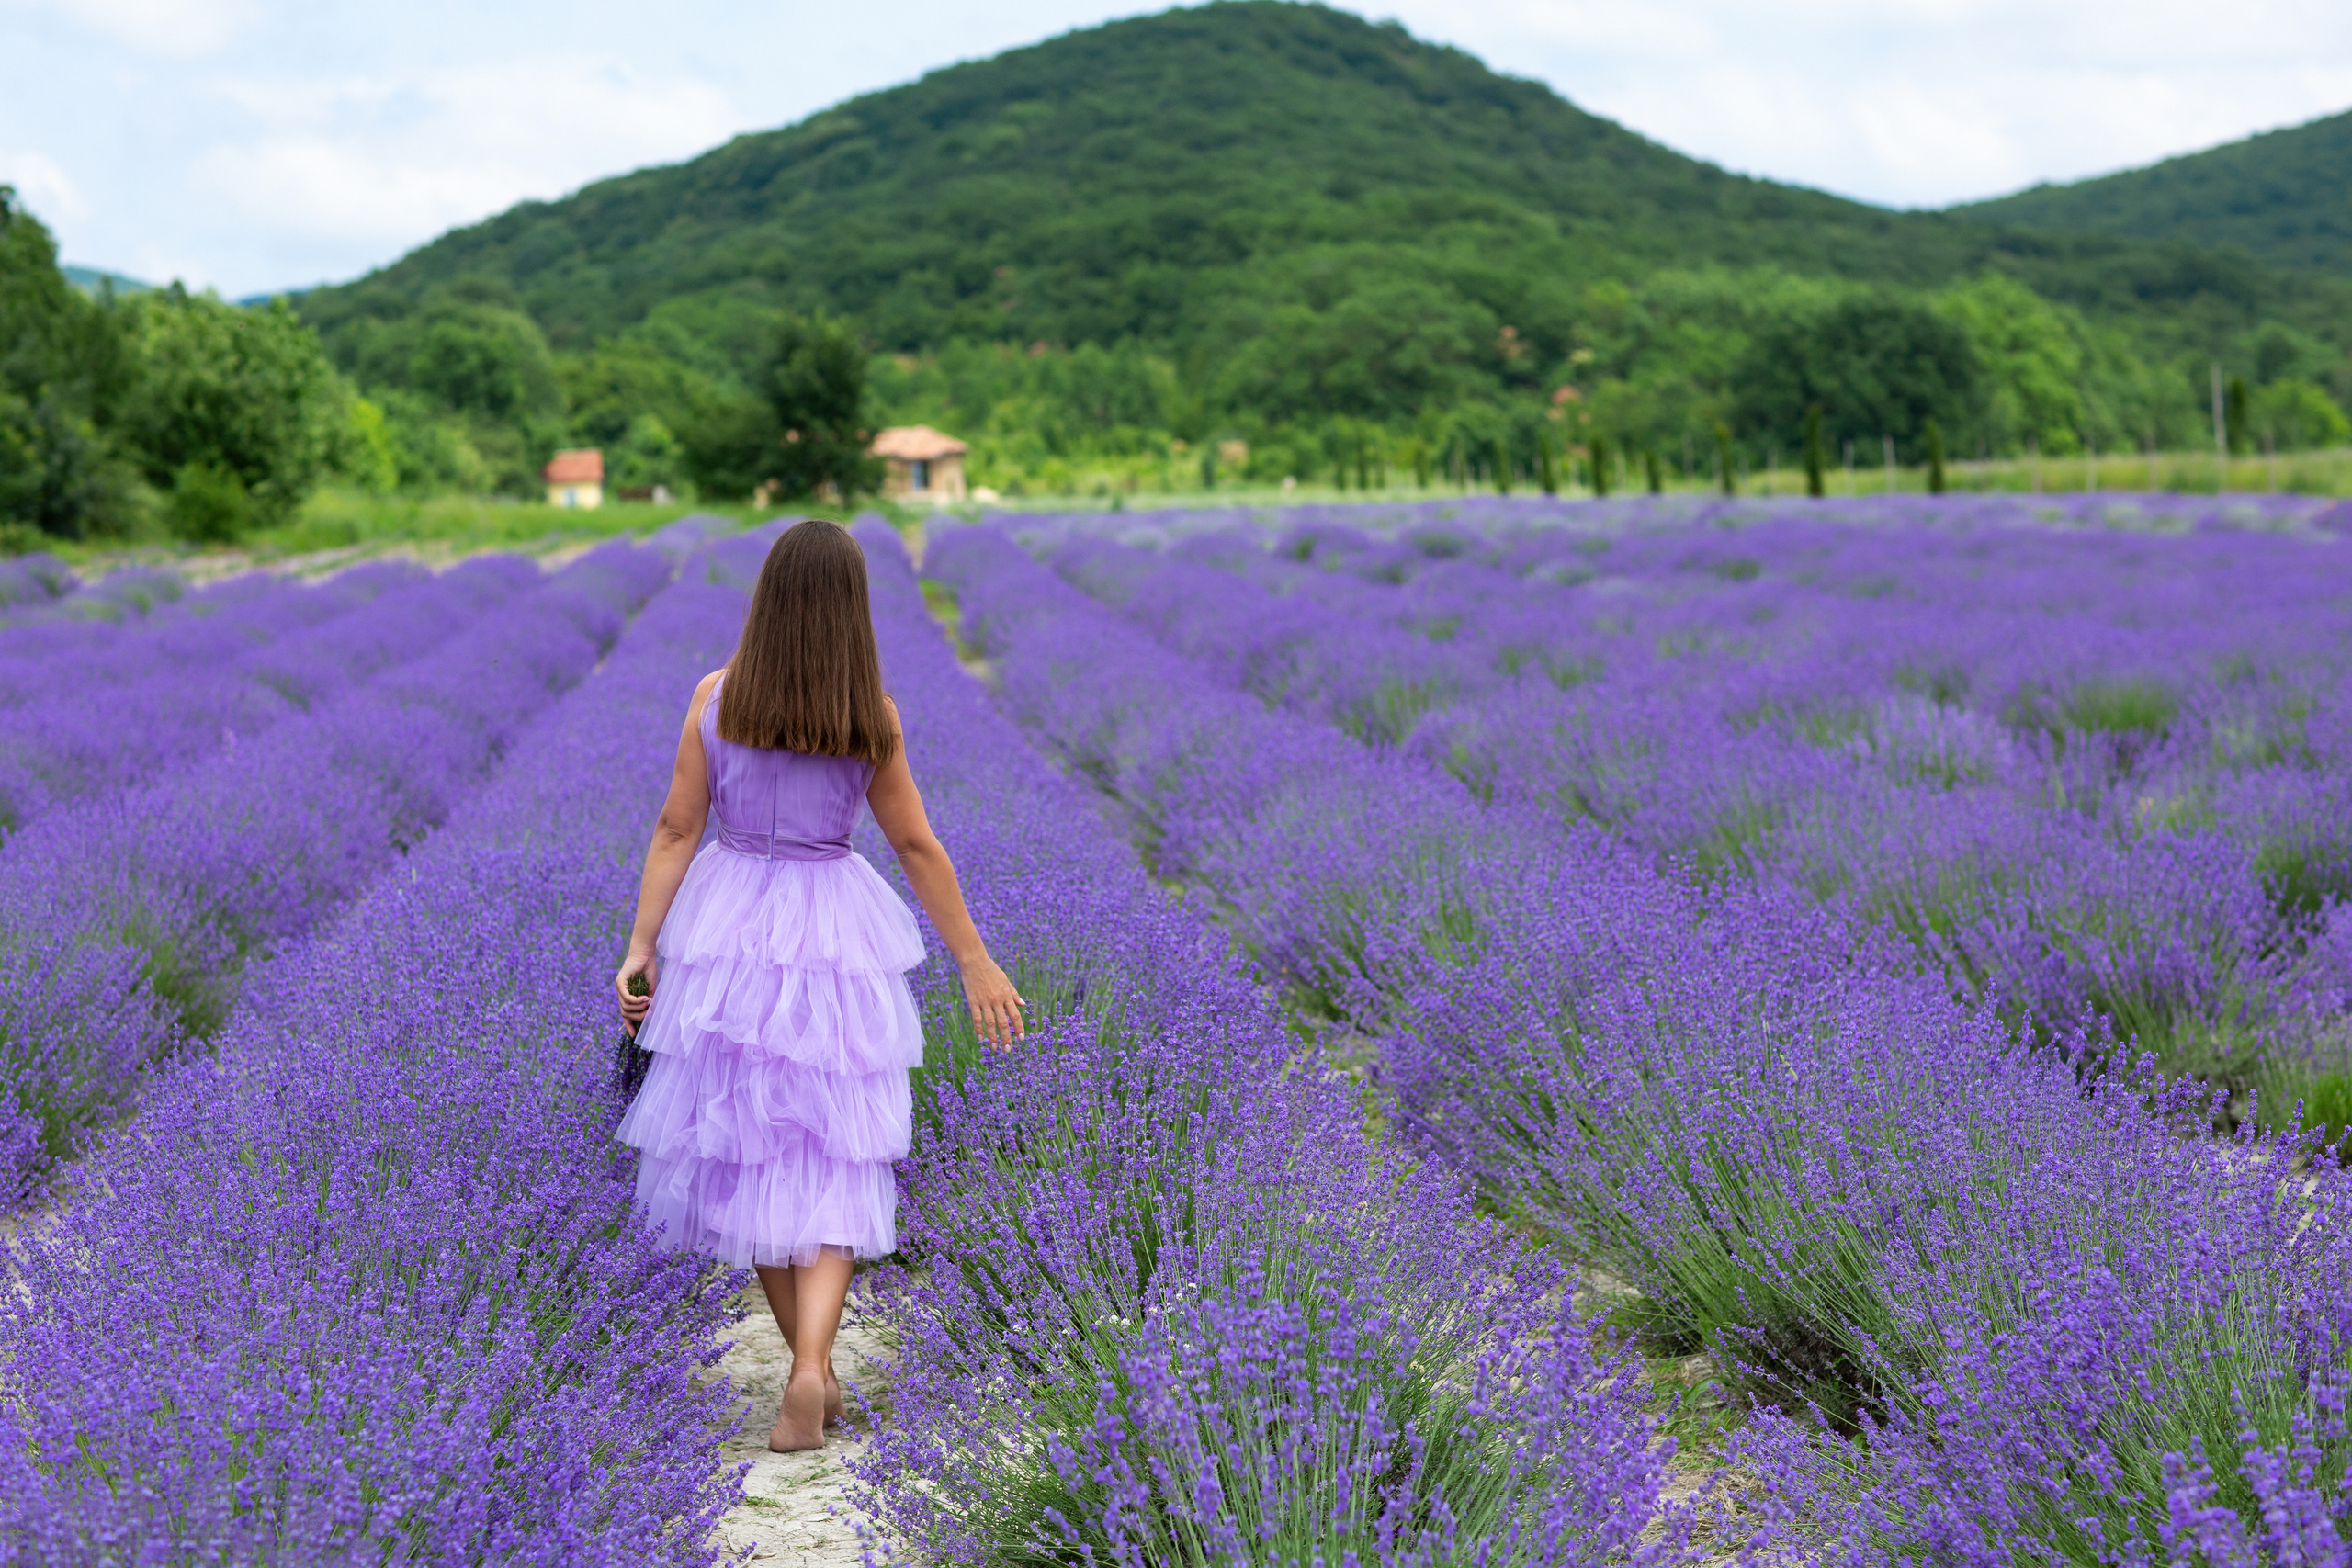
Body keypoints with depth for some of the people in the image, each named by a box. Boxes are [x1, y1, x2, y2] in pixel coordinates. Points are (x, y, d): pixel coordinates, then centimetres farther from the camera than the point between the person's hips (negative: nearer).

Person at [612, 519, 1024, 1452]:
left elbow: (676, 831, -4)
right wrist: (976, 963, 6)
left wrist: (641, 946, 1)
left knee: (749, 1146, 14)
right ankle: (809, 1366, -14)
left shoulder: (717, 699, -4)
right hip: (834, 938, -1)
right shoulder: (873, 718, -6)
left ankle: (813, 1367, 20)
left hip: (731, 933, 1)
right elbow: (916, 847, -2)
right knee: (831, 1161, 4)